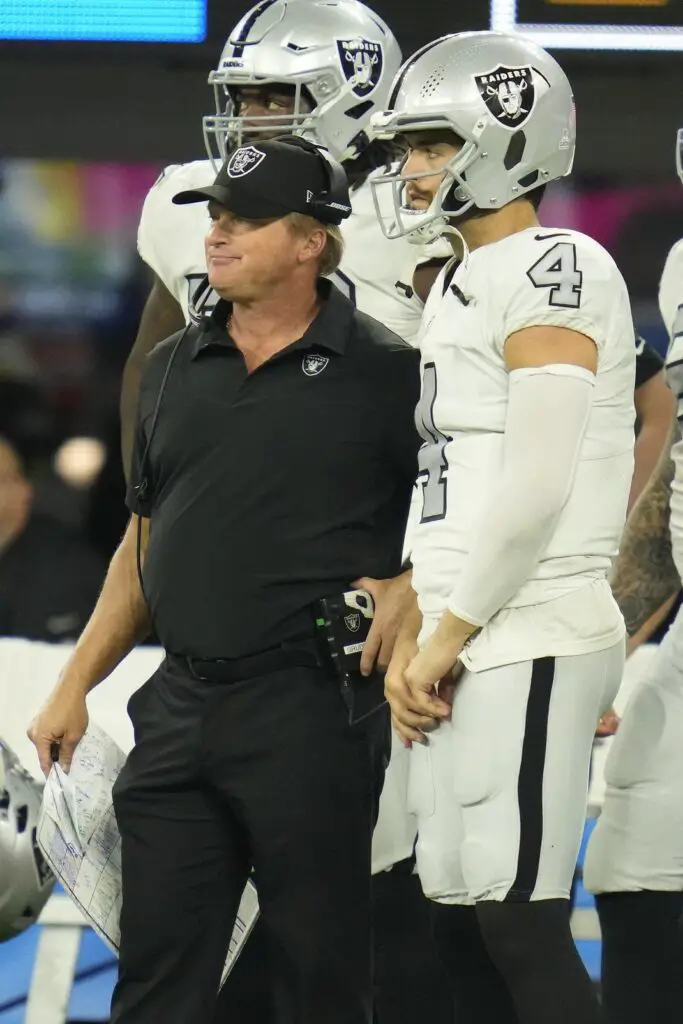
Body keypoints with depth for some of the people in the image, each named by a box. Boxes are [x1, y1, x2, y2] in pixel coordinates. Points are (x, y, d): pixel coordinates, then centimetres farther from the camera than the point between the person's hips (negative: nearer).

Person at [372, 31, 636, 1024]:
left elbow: (536, 487, -18)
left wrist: (450, 637, -13)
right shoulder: (460, 285, 18)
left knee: (518, 924, -10)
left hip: (529, 645, -9)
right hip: (463, 648, 9)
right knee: (463, 923, 9)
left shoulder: (554, 268, -11)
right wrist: (414, 636, 11)